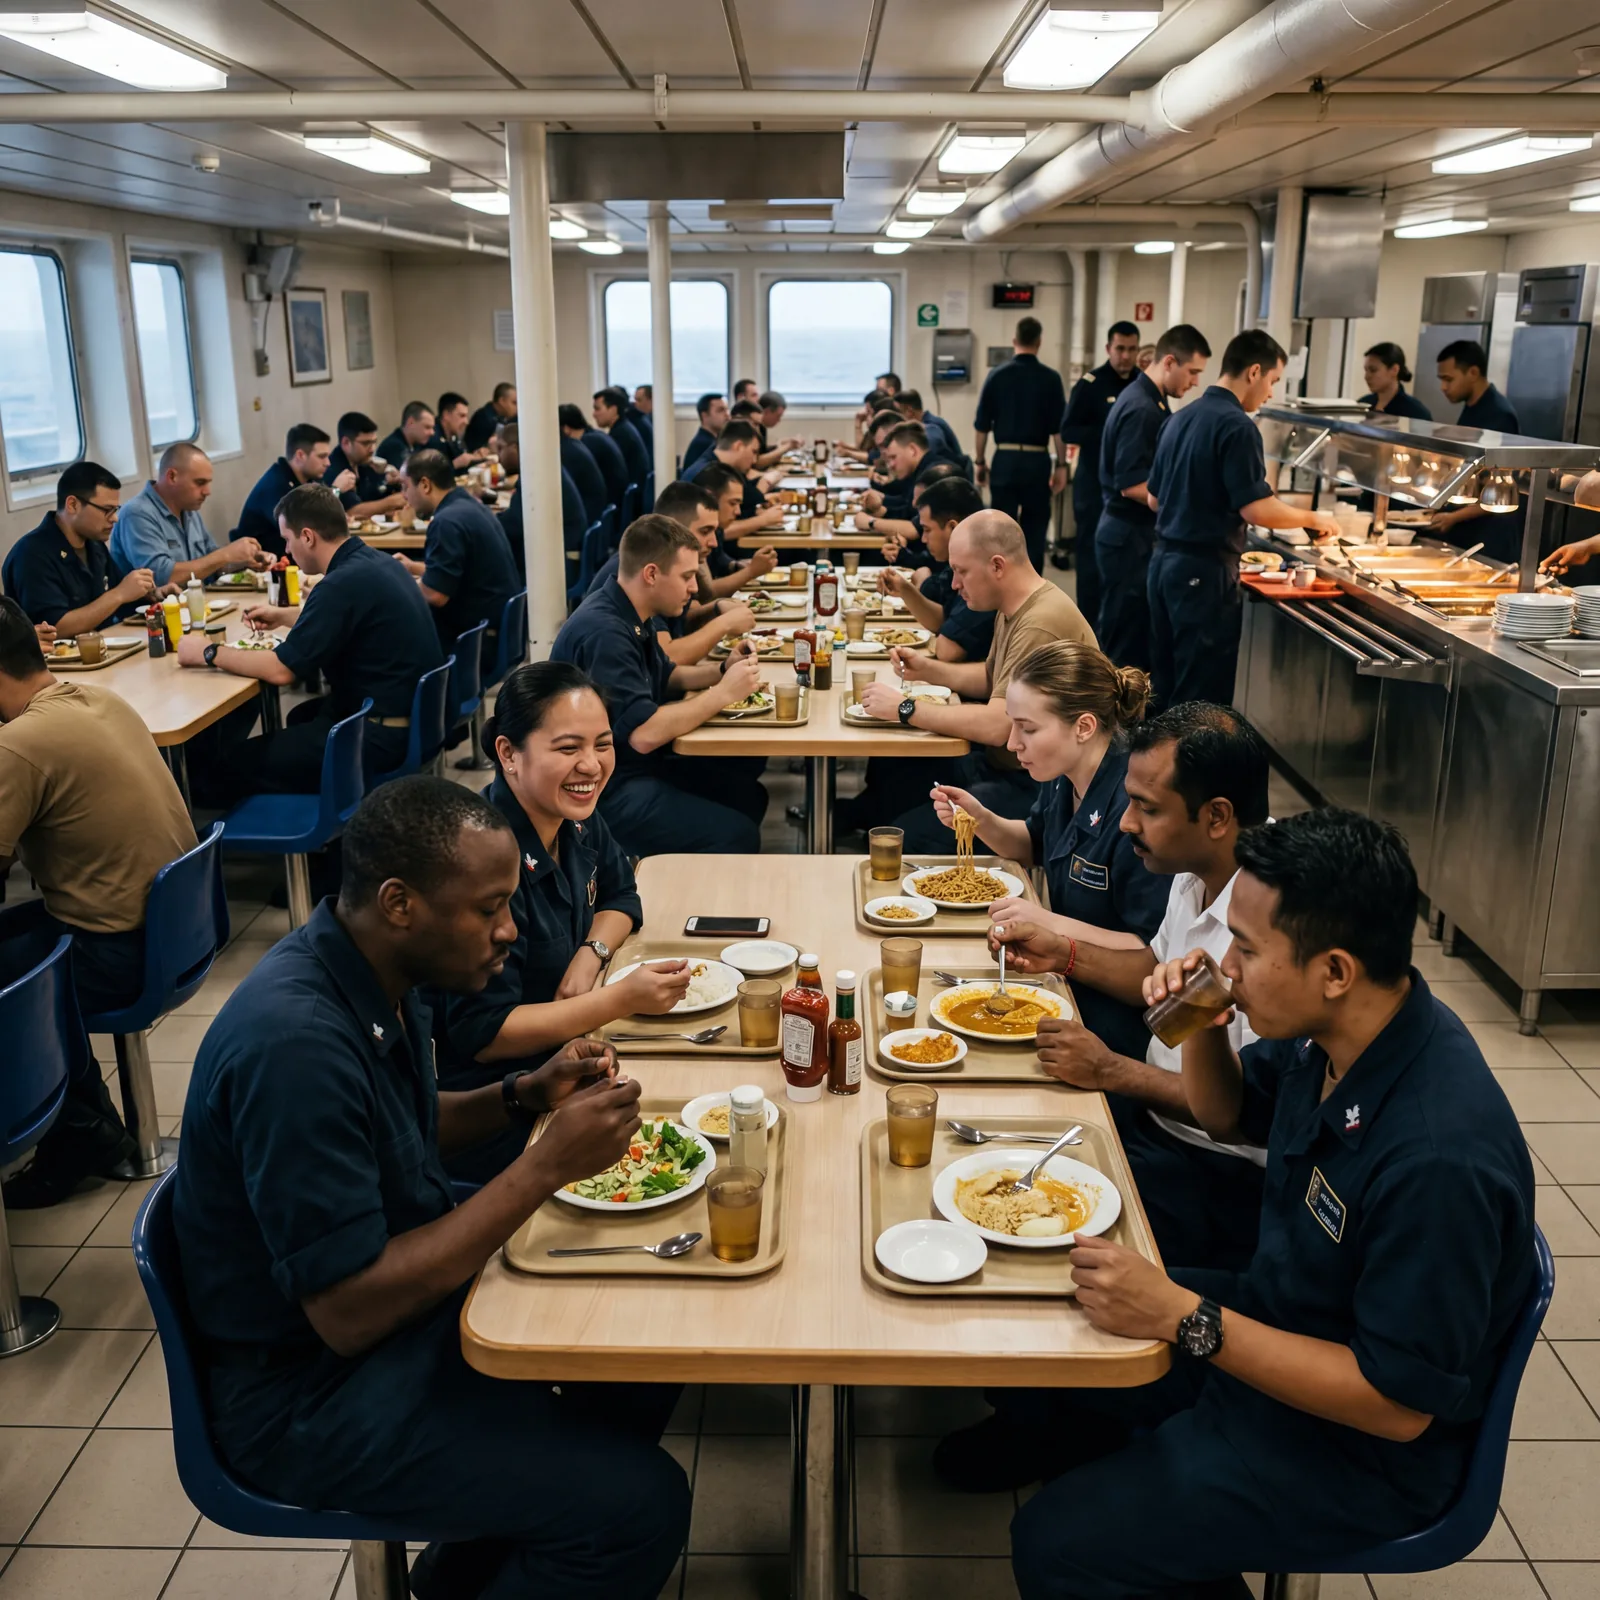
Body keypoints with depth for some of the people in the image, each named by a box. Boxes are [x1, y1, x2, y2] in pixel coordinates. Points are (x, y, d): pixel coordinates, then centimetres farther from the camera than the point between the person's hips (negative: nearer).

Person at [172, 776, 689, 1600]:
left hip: (399, 1282, 9)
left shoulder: (372, 971, -2)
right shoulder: (295, 1042, -31)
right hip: (308, 1390, -9)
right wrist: (545, 1167, -28)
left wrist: (527, 1094, -3)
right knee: (642, 1503, -16)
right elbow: (348, 1313, -29)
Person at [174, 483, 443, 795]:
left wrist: (208, 653, -6)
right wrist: (284, 615, 28)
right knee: (300, 718, 36)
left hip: (383, 735, -10)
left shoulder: (344, 582, -23)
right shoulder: (372, 560, 7)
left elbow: (281, 670, -20)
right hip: (413, 712, 10)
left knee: (231, 763, -6)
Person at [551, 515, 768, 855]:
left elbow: (664, 677, 22)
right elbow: (643, 734, -32)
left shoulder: (632, 616, 5)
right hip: (607, 789, -10)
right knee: (737, 835, -17)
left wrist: (722, 671, 3)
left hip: (638, 765, 10)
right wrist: (723, 693, -22)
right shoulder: (604, 632, -26)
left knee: (748, 794, 7)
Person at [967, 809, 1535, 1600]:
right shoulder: (1324, 1034, -10)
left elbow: (1400, 1404, -28)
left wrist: (1183, 1318, -31)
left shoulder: (1439, 1158, -35)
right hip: (1274, 1318, 8)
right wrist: (1202, 1025, -11)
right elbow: (1227, 1112, 11)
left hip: (1360, 1450, -8)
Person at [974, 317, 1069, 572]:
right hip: (1037, 461, -1)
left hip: (1004, 459, 1)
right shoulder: (1050, 378, -1)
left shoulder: (997, 375, 2)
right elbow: (1059, 428, -2)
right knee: (1034, 529, 8)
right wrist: (1061, 465, 5)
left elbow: (981, 425, 2)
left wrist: (979, 462, 11)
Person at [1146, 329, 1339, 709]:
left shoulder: (1180, 418, 11)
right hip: (1203, 568, -9)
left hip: (1164, 560, 9)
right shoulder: (1236, 425, -14)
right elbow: (1256, 510, -18)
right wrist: (1312, 518, -2)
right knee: (1202, 696, -1)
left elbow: (1155, 498, 18)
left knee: (1166, 685, 15)